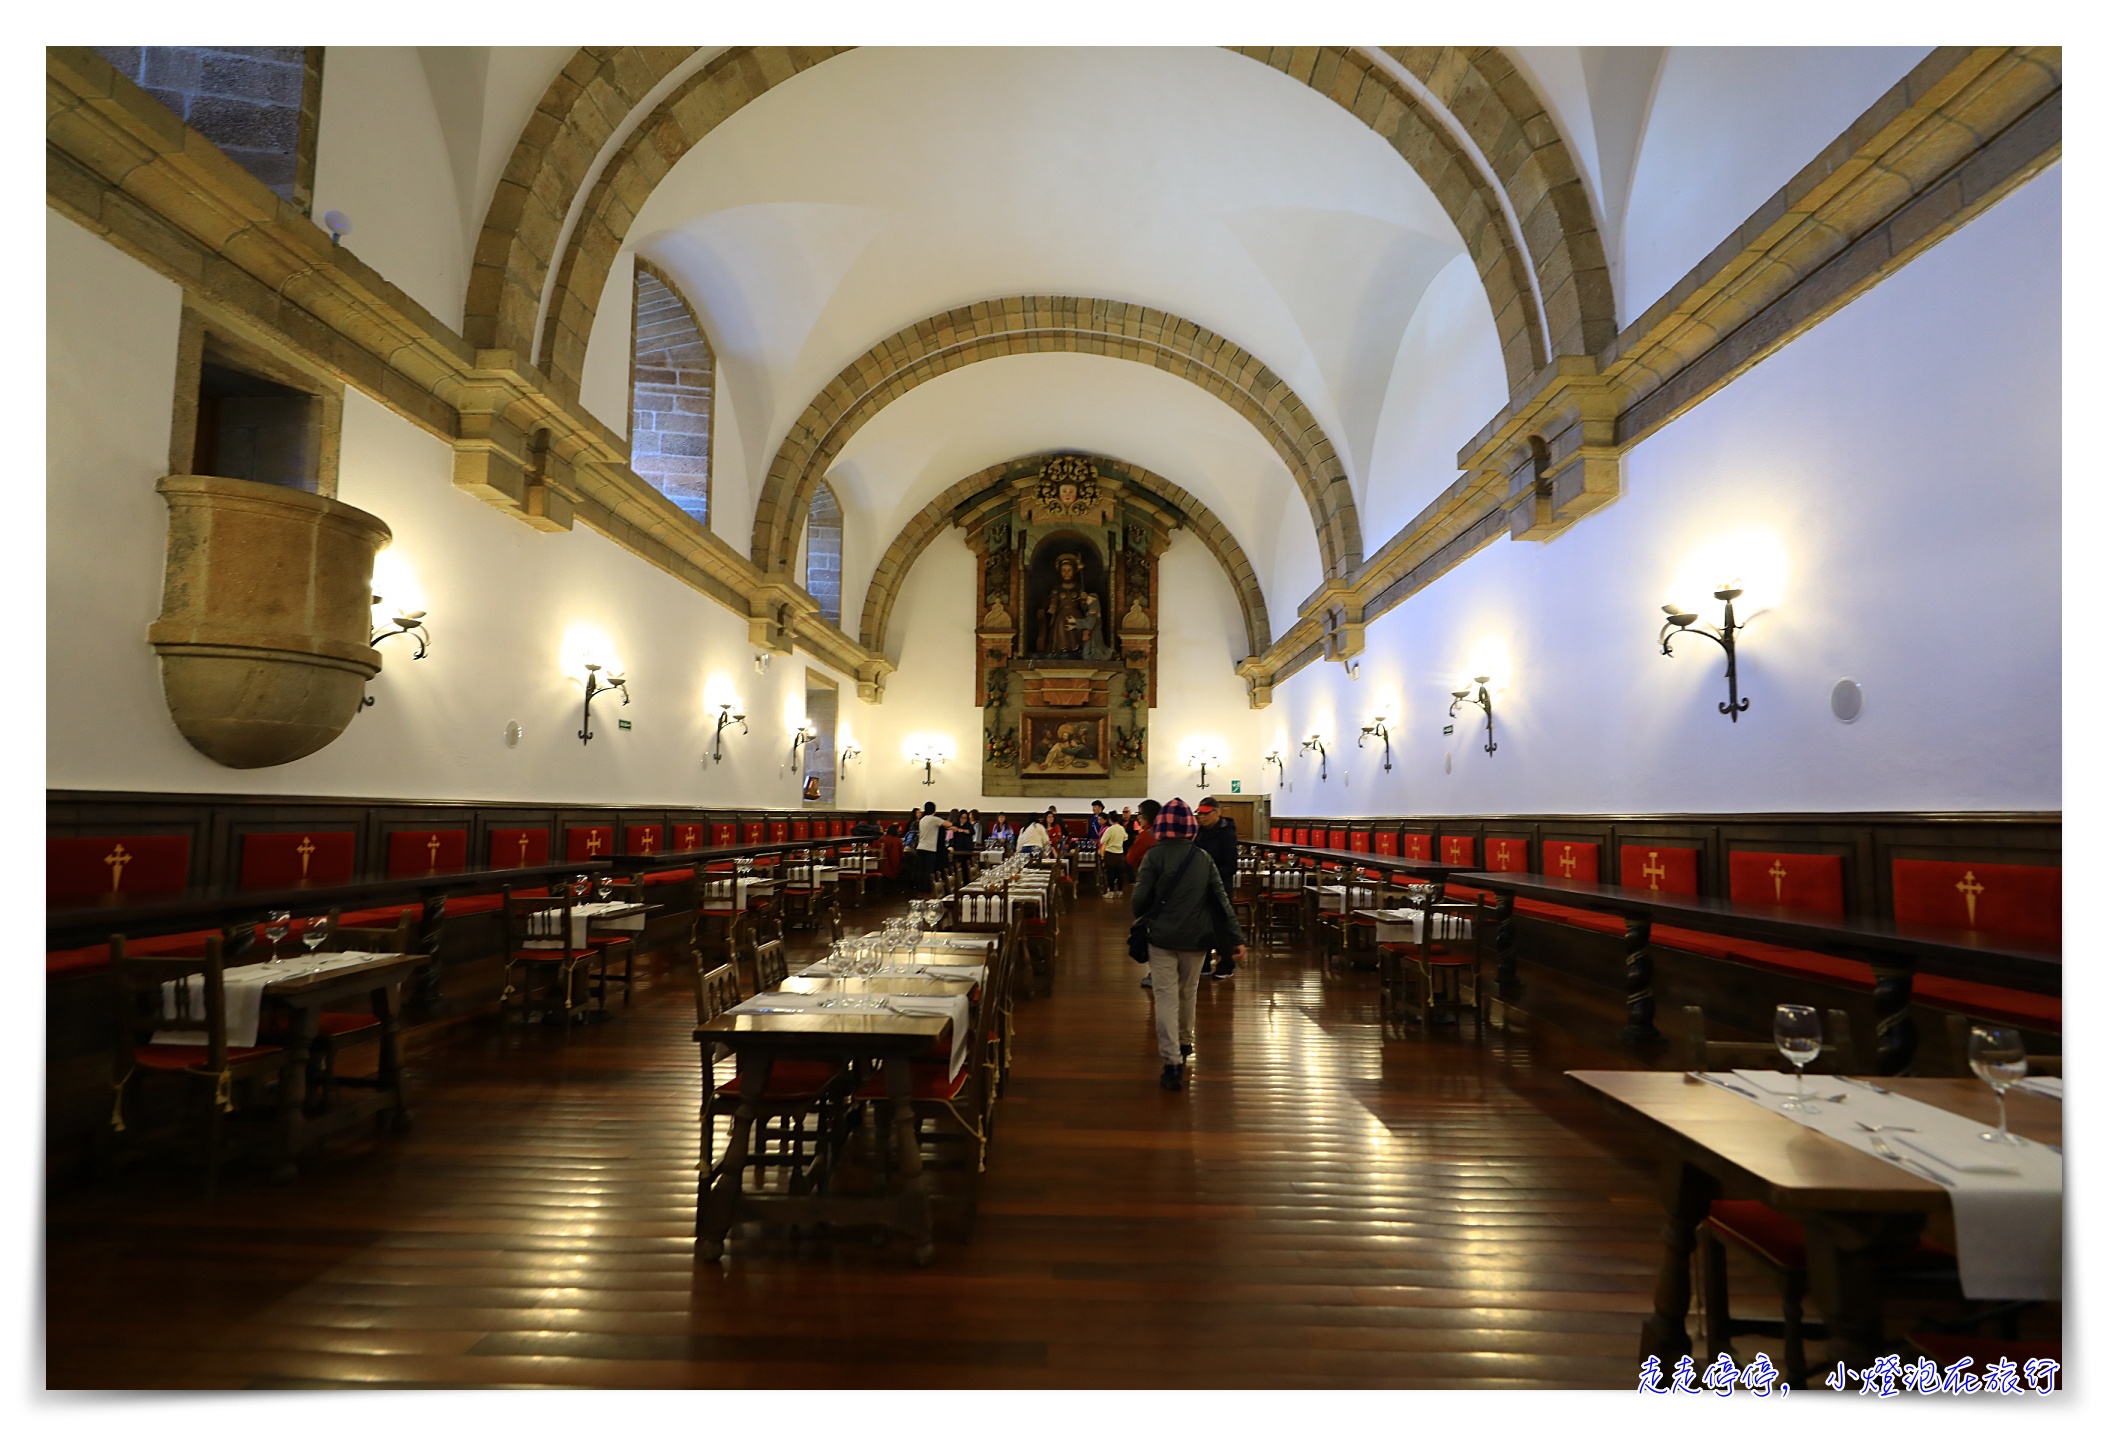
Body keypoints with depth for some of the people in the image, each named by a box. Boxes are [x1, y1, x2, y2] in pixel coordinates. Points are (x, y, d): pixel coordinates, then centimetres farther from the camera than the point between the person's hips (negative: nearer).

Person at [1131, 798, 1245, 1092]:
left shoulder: (1155, 856, -8)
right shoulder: (1202, 857, 3)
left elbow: (1141, 898, -10)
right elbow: (1221, 898, 0)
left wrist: (1141, 921, 11)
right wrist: (1236, 937, 1)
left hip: (1163, 936, -4)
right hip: (1195, 937, 4)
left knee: (1166, 998, -2)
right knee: (1189, 993, 22)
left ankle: (1173, 1065, -9)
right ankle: (1184, 1043, 41)